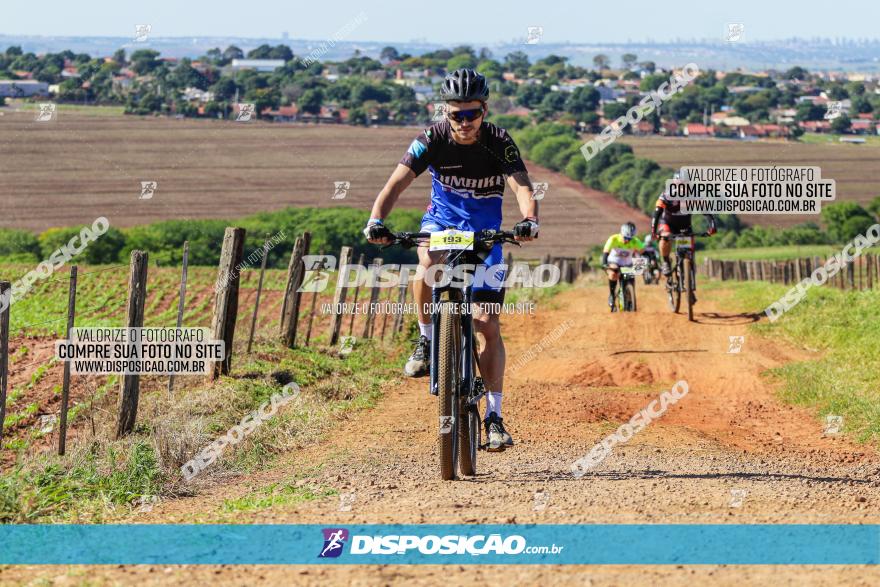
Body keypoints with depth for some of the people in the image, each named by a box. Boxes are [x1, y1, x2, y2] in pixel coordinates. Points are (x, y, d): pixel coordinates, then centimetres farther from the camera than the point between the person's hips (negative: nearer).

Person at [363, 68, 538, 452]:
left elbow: (522, 186, -33)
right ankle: (426, 340, -14)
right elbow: (398, 181, -27)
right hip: (442, 219, 0)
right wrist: (376, 219, -45)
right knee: (430, 263, -38)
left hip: (484, 232, 0)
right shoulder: (432, 139, -19)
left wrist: (529, 220, -55)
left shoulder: (499, 142, -20)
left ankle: (494, 416, 0)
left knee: (488, 325, -7)